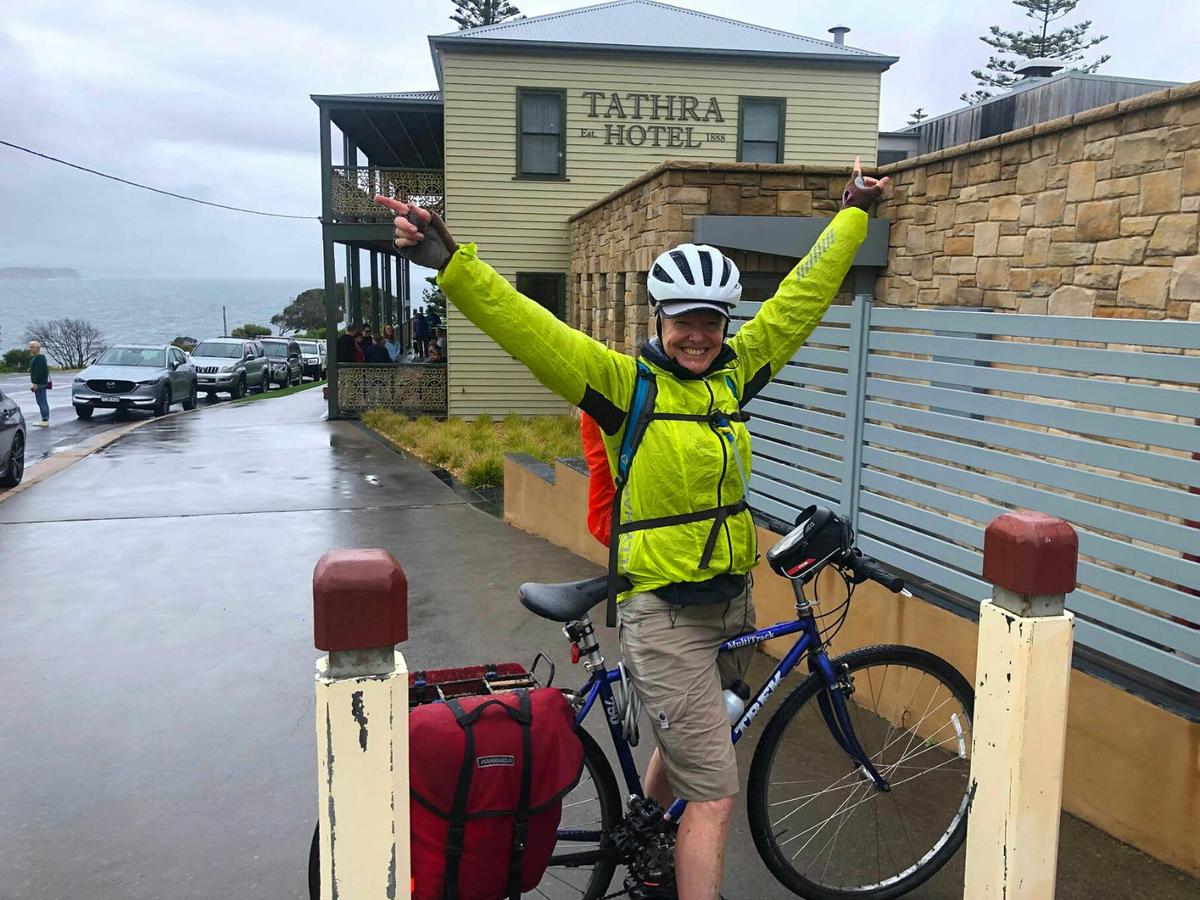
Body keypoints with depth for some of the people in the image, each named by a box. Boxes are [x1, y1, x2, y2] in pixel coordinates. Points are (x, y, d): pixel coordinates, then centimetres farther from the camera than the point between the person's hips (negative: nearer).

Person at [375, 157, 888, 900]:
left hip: (731, 599, 7)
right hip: (663, 610, -7)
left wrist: (854, 214, 21)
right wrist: (450, 262, -35)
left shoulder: (735, 371, 4)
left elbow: (800, 297, 12)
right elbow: (530, 328, -23)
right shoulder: (627, 383, -13)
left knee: (683, 751, 26)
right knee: (715, 794, -4)